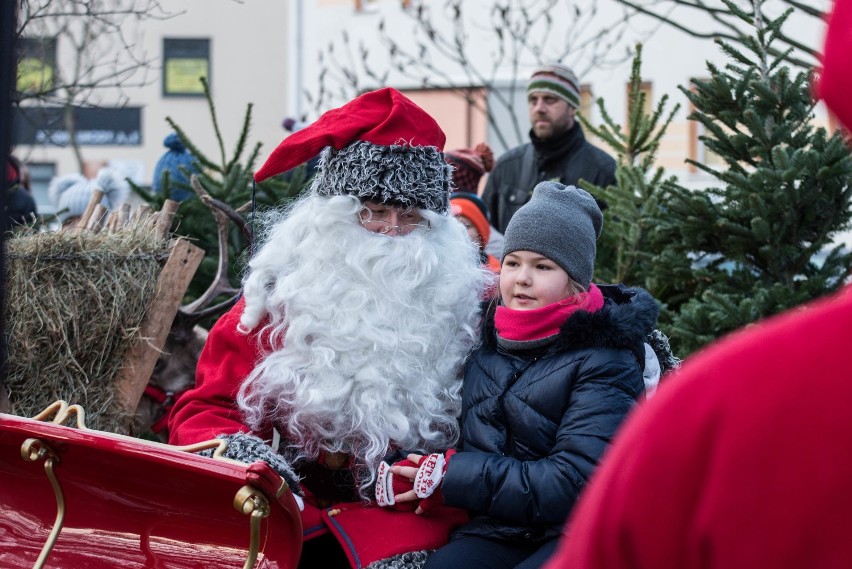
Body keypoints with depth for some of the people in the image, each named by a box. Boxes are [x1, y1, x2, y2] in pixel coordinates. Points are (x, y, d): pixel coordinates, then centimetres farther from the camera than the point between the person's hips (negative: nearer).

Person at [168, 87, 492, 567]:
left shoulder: (458, 296, 3)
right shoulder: (283, 293, 5)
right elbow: (203, 412, 6)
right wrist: (237, 450, -18)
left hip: (404, 512, -1)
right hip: (288, 506, 2)